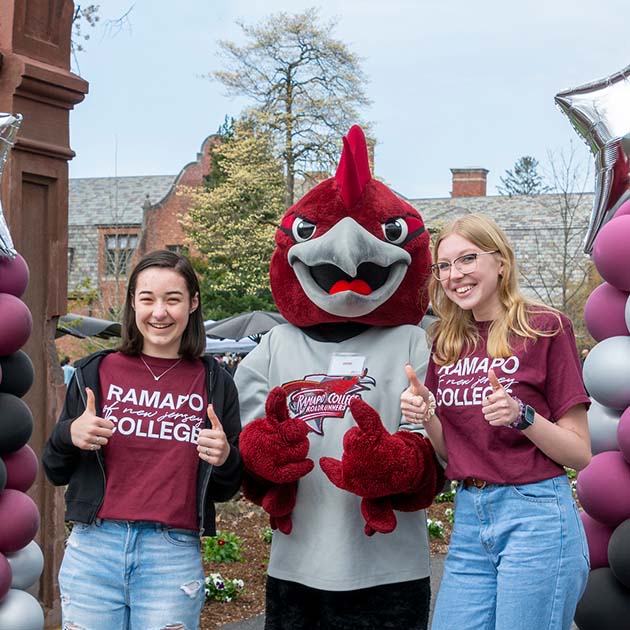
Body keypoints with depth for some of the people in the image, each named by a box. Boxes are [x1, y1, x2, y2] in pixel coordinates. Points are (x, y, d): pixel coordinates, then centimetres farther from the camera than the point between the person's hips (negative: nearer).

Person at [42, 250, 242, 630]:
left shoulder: (214, 384, 6)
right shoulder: (96, 373, 6)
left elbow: (225, 491, 11)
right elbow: (56, 473, 11)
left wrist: (225, 459, -10)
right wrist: (69, 436, -9)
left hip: (175, 559, 0)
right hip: (93, 551, 1)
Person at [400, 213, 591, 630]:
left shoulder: (544, 327, -6)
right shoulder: (447, 341, 9)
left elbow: (580, 453, -6)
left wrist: (522, 416, -22)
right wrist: (426, 416, -5)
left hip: (536, 516, -5)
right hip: (469, 518, 5)